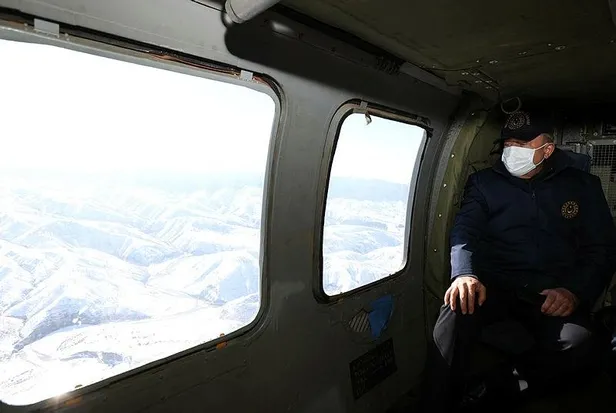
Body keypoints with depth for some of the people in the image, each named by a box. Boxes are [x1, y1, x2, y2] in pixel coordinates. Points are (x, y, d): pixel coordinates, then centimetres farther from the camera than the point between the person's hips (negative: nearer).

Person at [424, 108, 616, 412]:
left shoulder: (583, 187, 14)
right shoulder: (484, 182, 11)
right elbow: (465, 231, -2)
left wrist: (575, 291, -9)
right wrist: (464, 273, -24)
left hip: (553, 294, 1)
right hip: (495, 285, 0)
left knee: (578, 345, -32)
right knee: (457, 312, -33)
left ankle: (503, 386, -11)